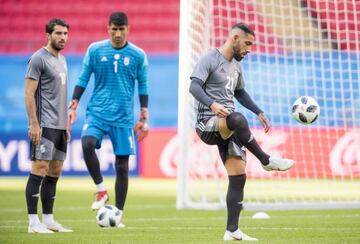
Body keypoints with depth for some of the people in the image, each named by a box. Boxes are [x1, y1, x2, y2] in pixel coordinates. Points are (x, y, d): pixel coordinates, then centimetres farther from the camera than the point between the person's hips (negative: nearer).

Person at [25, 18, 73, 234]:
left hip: (60, 126, 9)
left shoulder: (62, 59, 17)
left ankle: (48, 220, 14)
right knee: (40, 170, -10)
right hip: (45, 125, -9)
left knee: (55, 173, 9)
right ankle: (34, 222, -9)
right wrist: (34, 123, -18)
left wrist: (67, 123, 19)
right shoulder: (39, 59, -9)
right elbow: (29, 93, -12)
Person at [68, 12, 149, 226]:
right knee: (87, 144, -28)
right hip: (97, 111, 0)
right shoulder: (95, 50, 2)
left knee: (122, 165, 0)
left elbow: (143, 87, 8)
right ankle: (101, 190, -9)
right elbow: (83, 79, 9)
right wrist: (73, 106, 1)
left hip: (123, 117, 0)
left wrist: (144, 118, 5)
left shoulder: (138, 55, 1)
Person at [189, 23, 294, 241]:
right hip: (208, 123, -8)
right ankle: (267, 161, -25)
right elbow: (194, 86, -18)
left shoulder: (236, 66, 21)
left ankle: (232, 231, 0)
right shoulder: (210, 60, -5)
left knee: (238, 176, -3)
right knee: (237, 119, -40)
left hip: (228, 129, 8)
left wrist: (259, 112, 29)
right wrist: (212, 104, -34)